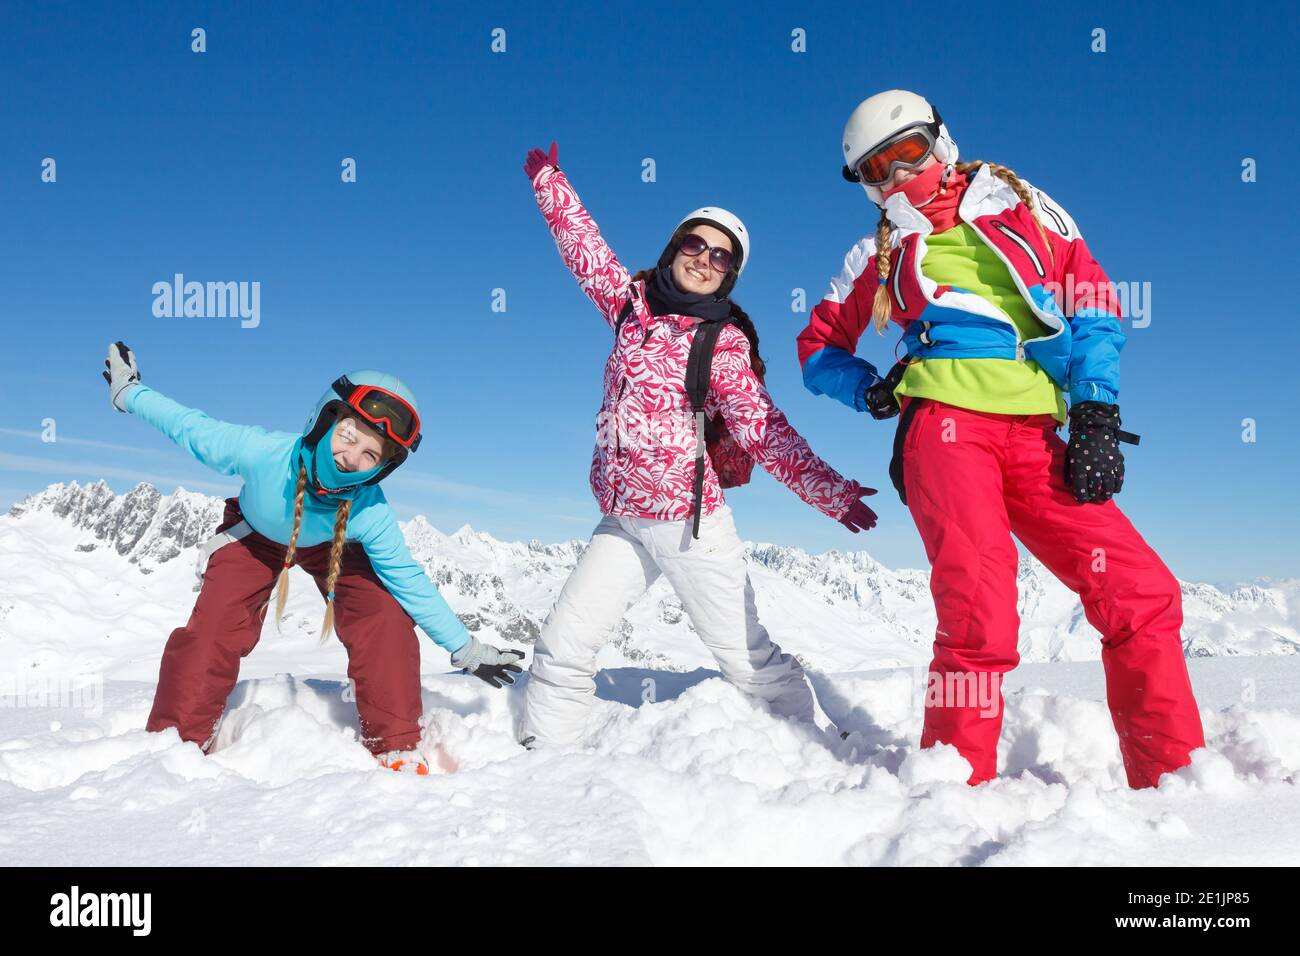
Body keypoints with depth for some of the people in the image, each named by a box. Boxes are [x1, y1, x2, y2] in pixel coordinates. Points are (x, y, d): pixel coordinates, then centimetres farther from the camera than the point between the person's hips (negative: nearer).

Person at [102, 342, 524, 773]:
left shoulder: (370, 515, -38)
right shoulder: (260, 451, -41)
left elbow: (410, 581, -25)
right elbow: (191, 426, -21)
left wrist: (466, 650, -22)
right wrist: (129, 393, -7)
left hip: (331, 546, 0)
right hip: (253, 536, 0)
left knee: (386, 621, -20)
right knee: (212, 630, -16)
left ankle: (396, 747, -8)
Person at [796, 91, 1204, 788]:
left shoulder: (1023, 205, 20)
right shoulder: (883, 252, 19)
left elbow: (1092, 303, 14)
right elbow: (818, 345, 25)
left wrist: (1095, 415, 1)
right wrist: (869, 391, 4)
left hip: (1036, 439, 3)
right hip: (948, 425, -2)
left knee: (1144, 596, -6)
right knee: (979, 618, -20)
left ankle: (1175, 775, 7)